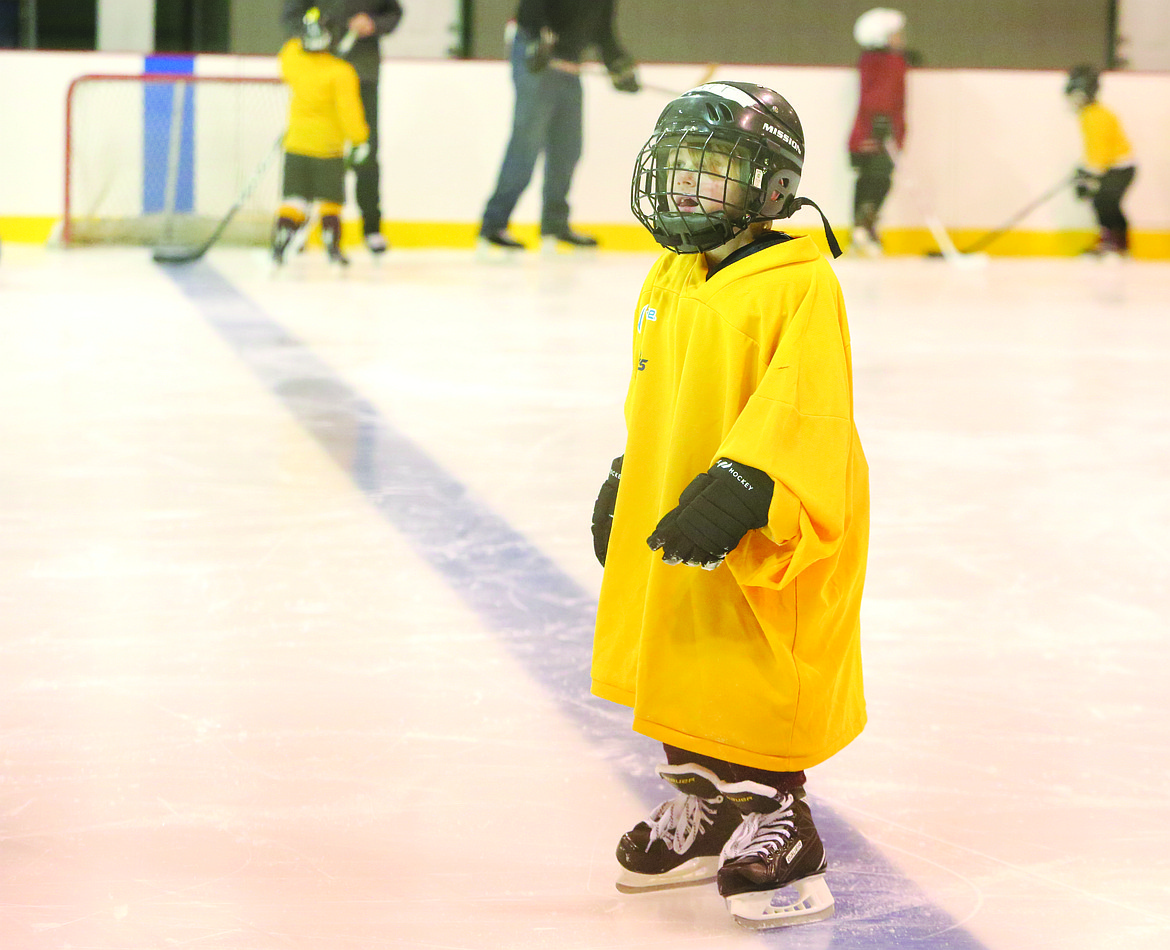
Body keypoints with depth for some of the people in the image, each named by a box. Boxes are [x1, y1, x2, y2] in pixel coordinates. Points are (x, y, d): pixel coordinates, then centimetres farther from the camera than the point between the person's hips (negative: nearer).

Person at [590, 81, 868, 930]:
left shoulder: (799, 286, -17)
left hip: (767, 539, -8)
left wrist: (739, 488, -33)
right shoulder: (668, 284, 10)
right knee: (678, 673, 18)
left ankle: (777, 831, 12)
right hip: (671, 523, 8)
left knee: (759, 693, -2)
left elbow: (802, 407, -25)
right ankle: (702, 813, 34)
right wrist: (623, 485, 25)